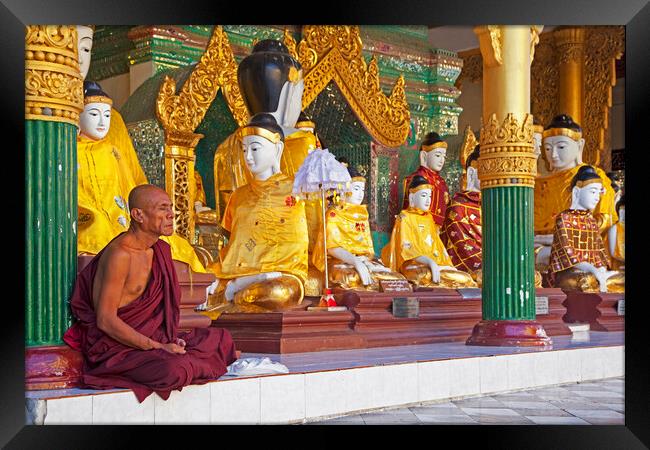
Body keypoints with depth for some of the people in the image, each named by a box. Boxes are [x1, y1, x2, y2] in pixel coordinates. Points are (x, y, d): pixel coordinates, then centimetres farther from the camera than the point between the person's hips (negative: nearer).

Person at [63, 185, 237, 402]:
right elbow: (106, 321, -23)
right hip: (115, 346, -8)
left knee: (222, 339, 10)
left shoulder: (160, 250, 8)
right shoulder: (120, 254, -21)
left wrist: (171, 340, 1)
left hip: (150, 337, 9)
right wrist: (158, 347, -22)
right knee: (173, 370, -33)